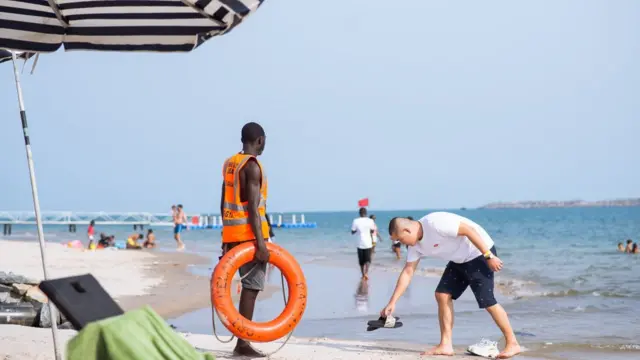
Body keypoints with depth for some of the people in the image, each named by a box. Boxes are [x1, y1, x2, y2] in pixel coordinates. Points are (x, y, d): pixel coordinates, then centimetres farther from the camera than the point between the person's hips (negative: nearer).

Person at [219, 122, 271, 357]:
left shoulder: (229, 164, 15)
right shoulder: (252, 165, -12)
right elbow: (252, 206, -19)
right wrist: (260, 241, -22)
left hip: (232, 232, 9)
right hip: (249, 233, -9)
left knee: (248, 286, 13)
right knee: (251, 287, -6)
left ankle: (242, 339, 15)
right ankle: (243, 343, -7)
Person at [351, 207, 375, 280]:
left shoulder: (356, 221, -7)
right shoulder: (370, 221, -7)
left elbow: (352, 232, 0)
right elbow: (372, 231, 7)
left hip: (360, 243, 1)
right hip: (368, 243, -1)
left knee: (361, 260, 13)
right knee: (367, 259, 3)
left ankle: (363, 275, 18)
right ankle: (366, 272, -19)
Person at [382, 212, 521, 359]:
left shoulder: (434, 223, -27)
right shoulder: (415, 245, 2)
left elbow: (469, 230, -27)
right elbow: (407, 272, 5)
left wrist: (489, 256, -24)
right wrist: (392, 303, 2)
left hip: (479, 253, -9)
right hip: (460, 260, 9)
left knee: (487, 301, -13)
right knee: (442, 294, 1)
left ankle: (512, 344, -3)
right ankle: (445, 345, 4)